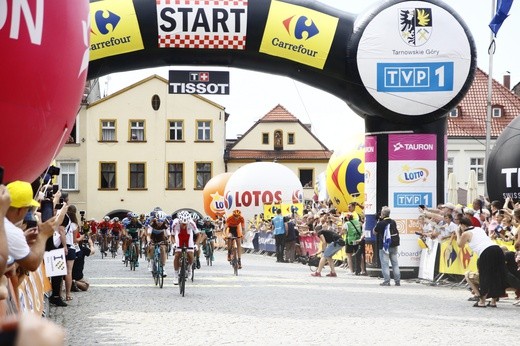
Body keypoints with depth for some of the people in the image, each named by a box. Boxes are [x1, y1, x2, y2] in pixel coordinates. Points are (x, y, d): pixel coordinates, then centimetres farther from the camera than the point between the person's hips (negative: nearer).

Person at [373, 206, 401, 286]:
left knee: (385, 264, 0)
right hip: (394, 246, 5)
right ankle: (397, 281, 10)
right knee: (395, 263, 10)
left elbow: (375, 232, 0)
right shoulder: (393, 222, 5)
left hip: (384, 246, -5)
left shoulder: (380, 223, -13)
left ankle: (386, 281, -3)